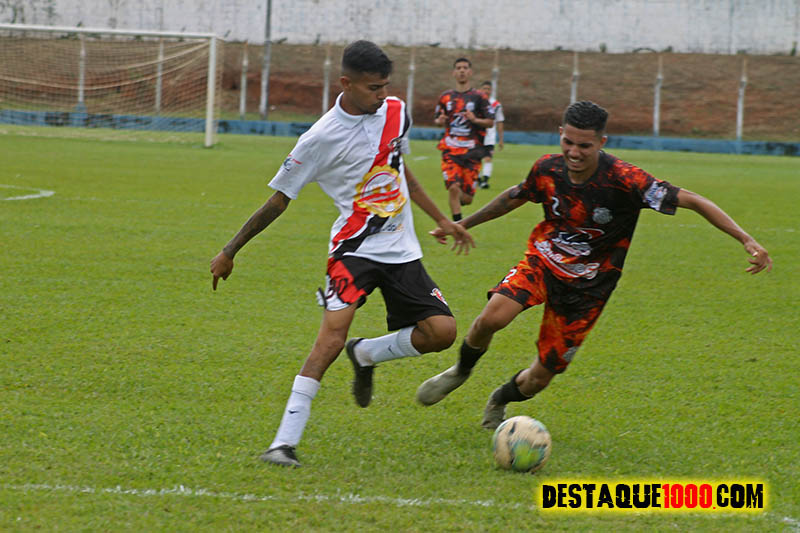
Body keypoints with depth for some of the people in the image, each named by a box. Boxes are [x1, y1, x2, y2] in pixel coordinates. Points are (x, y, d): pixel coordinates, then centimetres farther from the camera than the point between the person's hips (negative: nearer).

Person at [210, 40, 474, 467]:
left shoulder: (395, 112, 5)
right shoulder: (321, 138, -13)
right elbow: (279, 200, -3)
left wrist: (441, 219, 27)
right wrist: (229, 252, 1)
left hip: (402, 251, 6)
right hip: (355, 247, -6)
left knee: (441, 331, -10)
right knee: (335, 328, -27)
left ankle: (365, 355, 20)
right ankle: (285, 443, -27)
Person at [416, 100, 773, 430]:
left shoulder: (623, 180, -24)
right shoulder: (548, 169, -10)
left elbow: (694, 201, -23)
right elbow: (514, 197, 13)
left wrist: (747, 241, -31)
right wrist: (464, 224, 23)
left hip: (586, 285, -2)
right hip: (542, 261, 2)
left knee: (540, 378, 0)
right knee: (492, 318, -28)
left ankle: (500, 401, 38)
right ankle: (462, 370, 6)